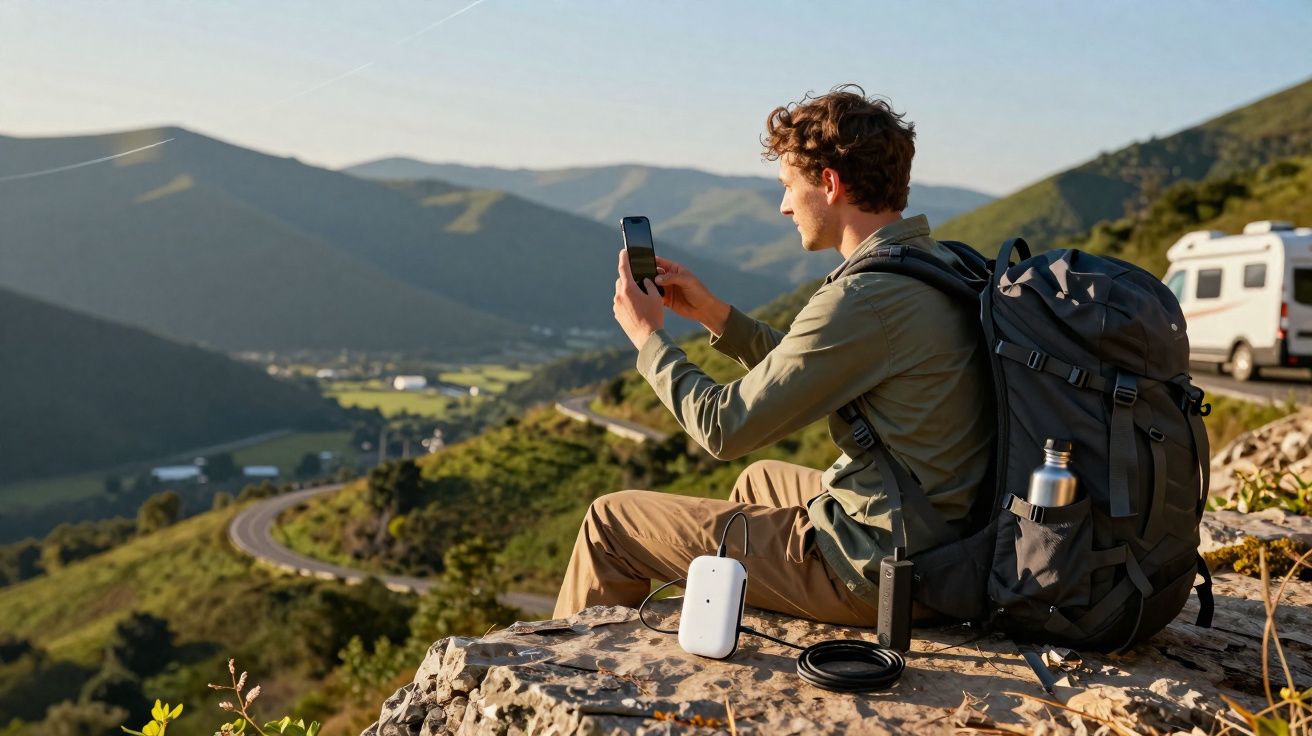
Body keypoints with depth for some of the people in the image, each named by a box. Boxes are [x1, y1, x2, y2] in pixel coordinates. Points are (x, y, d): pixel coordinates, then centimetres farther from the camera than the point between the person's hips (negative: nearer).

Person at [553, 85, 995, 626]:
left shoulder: (863, 298, -25)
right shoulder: (938, 264, 5)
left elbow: (725, 427, -17)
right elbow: (802, 372, 16)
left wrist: (647, 336, -3)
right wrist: (713, 313, 11)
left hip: (875, 573, -9)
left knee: (611, 520, 2)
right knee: (761, 478, 36)